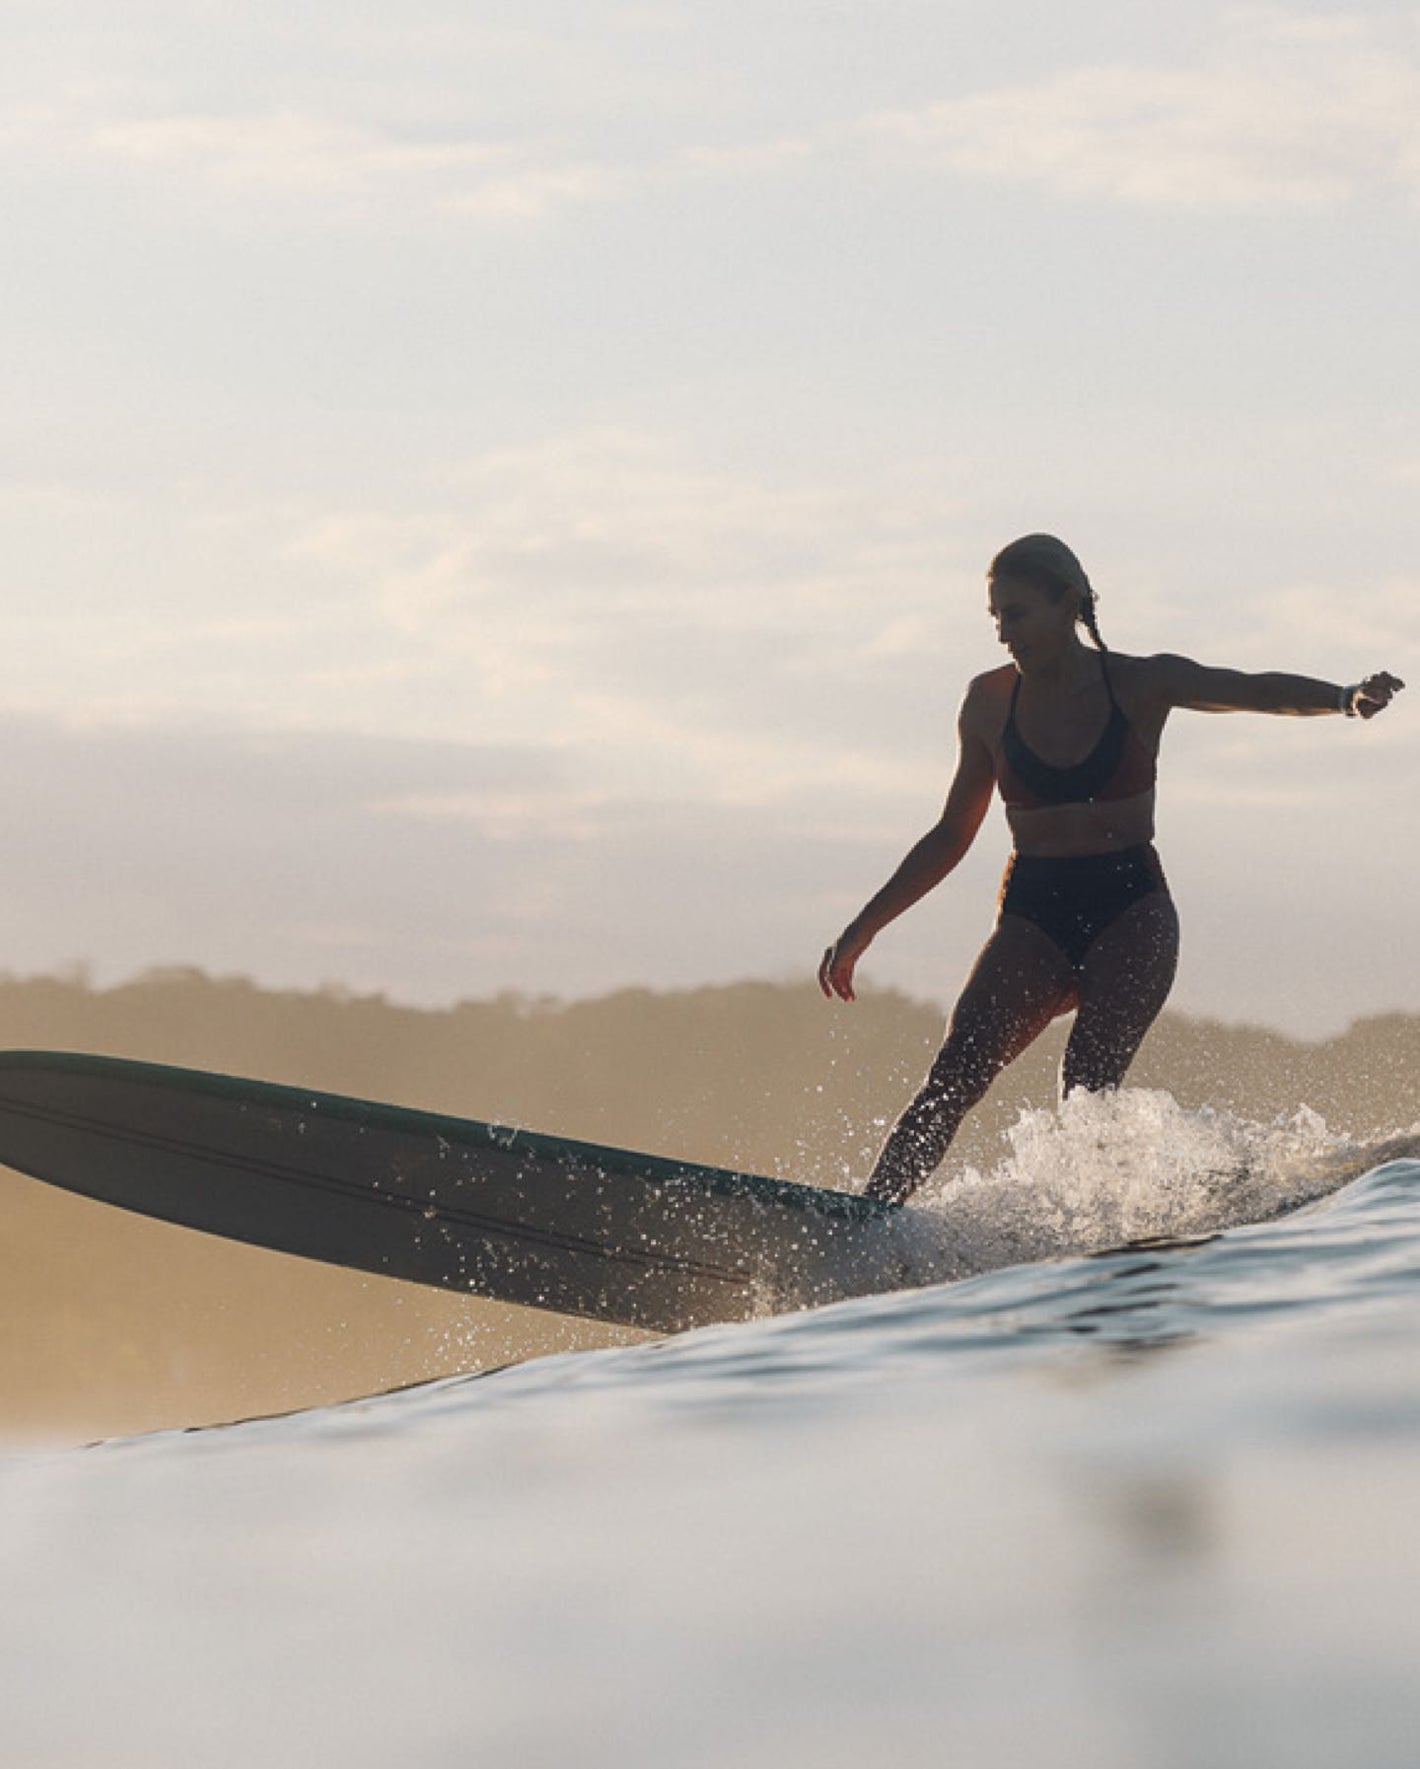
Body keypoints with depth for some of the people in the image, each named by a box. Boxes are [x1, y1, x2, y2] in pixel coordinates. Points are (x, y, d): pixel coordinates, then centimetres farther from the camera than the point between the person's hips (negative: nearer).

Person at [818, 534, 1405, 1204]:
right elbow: (952, 834, 17)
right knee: (953, 1079, -19)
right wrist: (863, 928, 16)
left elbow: (1257, 691, -13)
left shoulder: (1140, 685, 1)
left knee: (1088, 1079, -25)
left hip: (1131, 909, -1)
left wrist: (1346, 696, -34)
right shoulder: (990, 703, 7)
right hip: (1032, 917, 1)